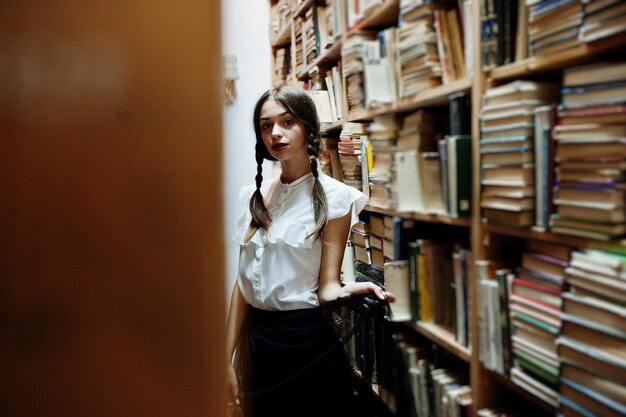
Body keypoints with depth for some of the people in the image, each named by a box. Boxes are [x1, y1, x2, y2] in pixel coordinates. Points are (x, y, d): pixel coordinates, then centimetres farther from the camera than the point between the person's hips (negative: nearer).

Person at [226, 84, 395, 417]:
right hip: (256, 338, 5)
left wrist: (346, 290, -34)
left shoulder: (334, 197, -10)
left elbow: (326, 285, -11)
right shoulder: (255, 196, 5)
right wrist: (228, 358, 5)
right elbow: (244, 280, 7)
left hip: (306, 342, -5)